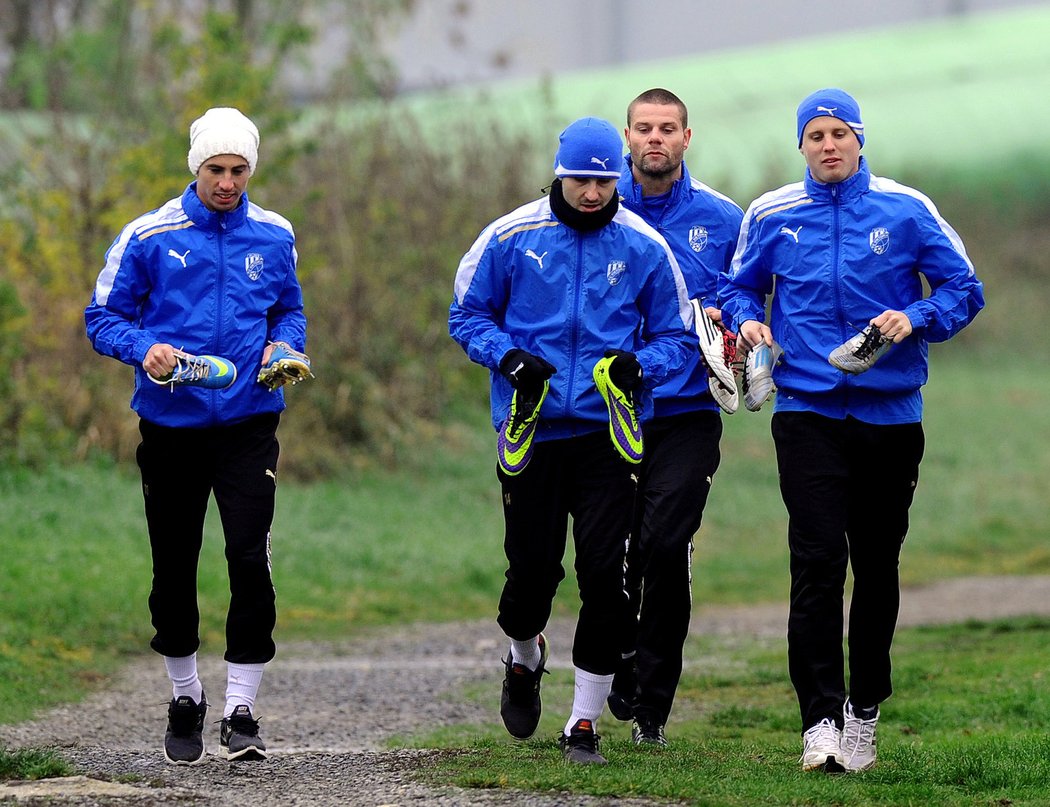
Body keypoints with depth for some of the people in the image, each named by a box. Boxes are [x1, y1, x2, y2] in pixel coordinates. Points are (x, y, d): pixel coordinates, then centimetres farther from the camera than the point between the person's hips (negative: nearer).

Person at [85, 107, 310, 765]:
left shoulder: (273, 236, 5)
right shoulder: (149, 237, -3)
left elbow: (289, 311, 19)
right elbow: (104, 317, 1)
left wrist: (284, 349, -2)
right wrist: (145, 349, -19)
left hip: (249, 422, 0)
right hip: (171, 423, 0)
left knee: (250, 560, -12)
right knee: (174, 568, 8)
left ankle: (242, 711, -5)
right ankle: (185, 698, 29)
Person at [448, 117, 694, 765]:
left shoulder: (644, 247, 1)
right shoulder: (511, 237, -1)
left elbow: (677, 337, 9)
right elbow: (467, 315, 9)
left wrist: (641, 364, -13)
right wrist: (508, 356, -10)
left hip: (609, 436, 0)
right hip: (530, 432, 0)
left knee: (604, 577, -6)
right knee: (533, 570, 4)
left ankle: (585, 723, 4)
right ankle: (526, 659, 39)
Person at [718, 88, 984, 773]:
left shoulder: (906, 210, 0)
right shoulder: (772, 216, 4)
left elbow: (964, 288, 3)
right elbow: (739, 287, 16)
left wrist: (914, 317, -15)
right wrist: (748, 321, -5)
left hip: (891, 413, 1)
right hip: (808, 411, -1)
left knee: (877, 563, 10)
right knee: (818, 560, -14)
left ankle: (865, 708, 25)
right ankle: (820, 721, -15)